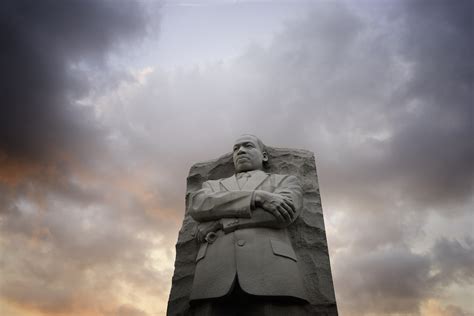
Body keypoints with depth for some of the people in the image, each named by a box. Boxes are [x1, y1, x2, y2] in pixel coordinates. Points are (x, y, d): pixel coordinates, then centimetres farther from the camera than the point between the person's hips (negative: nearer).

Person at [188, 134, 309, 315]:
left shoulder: (286, 181, 24)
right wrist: (256, 197, -5)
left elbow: (284, 213, 1)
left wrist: (218, 223, 2)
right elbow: (196, 206, 6)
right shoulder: (212, 185, 29)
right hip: (214, 275, 2)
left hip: (271, 271, -1)